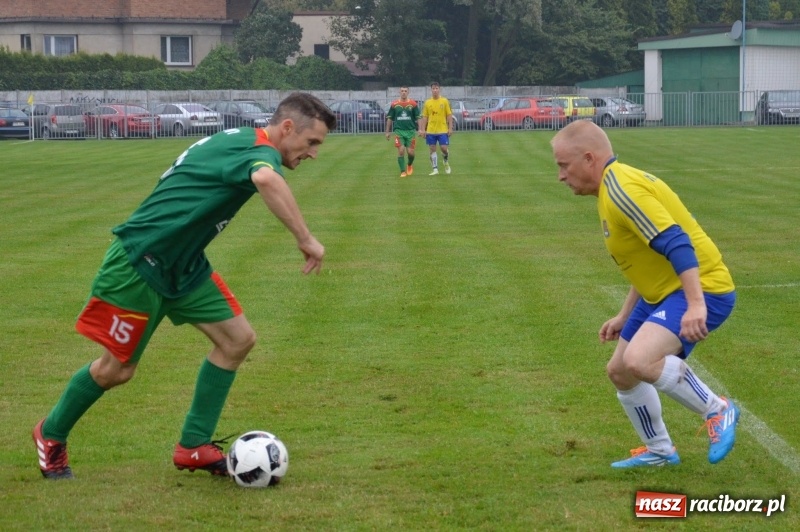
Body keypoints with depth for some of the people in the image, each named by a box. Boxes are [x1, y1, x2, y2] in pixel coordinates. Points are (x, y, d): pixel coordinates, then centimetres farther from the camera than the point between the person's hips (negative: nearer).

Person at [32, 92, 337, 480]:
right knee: (116, 370, 4)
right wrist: (305, 239, -46)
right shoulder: (260, 151, -21)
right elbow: (266, 180, -49)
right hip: (139, 263, -10)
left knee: (237, 339, 2)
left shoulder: (240, 142, 8)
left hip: (182, 265, 10)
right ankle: (51, 434, 29)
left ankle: (194, 446, 10)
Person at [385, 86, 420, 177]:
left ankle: (410, 165, 31)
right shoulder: (394, 104, 4)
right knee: (401, 151, -8)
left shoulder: (413, 104, 2)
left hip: (410, 131, 0)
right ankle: (403, 171, 1)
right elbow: (389, 118, 11)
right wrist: (388, 132, 9)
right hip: (399, 131, 0)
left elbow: (418, 117, 3)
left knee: (411, 152, 0)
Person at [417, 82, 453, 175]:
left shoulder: (444, 101, 0)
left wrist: (450, 128, -5)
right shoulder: (427, 102, 5)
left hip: (442, 130, -2)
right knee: (432, 149, 2)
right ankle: (435, 169, 9)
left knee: (444, 148, -7)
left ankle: (446, 162, 24)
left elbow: (449, 115, 1)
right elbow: (424, 117, 8)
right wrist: (423, 130, 2)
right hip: (430, 131, 2)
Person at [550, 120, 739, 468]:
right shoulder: (613, 187, 13)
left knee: (638, 361, -31)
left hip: (700, 290, -11)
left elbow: (676, 243, -30)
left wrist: (696, 304, -37)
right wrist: (624, 316, 26)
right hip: (661, 293, 11)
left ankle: (717, 411, -11)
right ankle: (659, 452, 31)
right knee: (619, 372, 14)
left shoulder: (621, 189, -21)